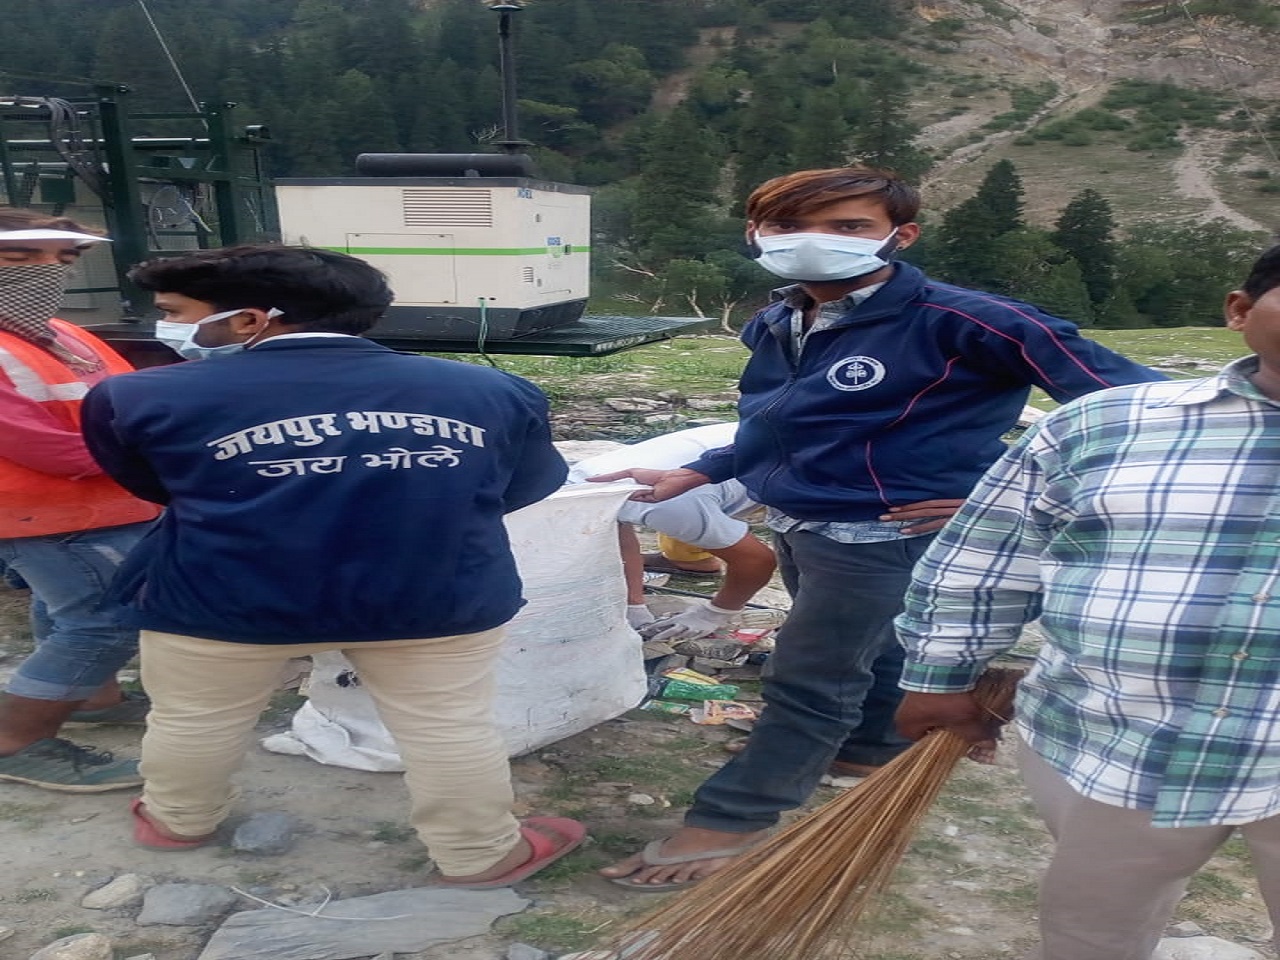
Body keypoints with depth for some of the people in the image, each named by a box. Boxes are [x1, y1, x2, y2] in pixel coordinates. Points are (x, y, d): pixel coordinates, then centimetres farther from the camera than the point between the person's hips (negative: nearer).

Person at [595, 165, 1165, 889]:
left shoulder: (955, 321, -22)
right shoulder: (776, 325, 1)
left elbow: (1131, 397, -19)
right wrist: (697, 474, 12)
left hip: (880, 534, -7)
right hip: (795, 523, 8)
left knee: (809, 681, 3)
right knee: (869, 648, 26)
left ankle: (730, 822, 16)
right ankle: (882, 745, 50)